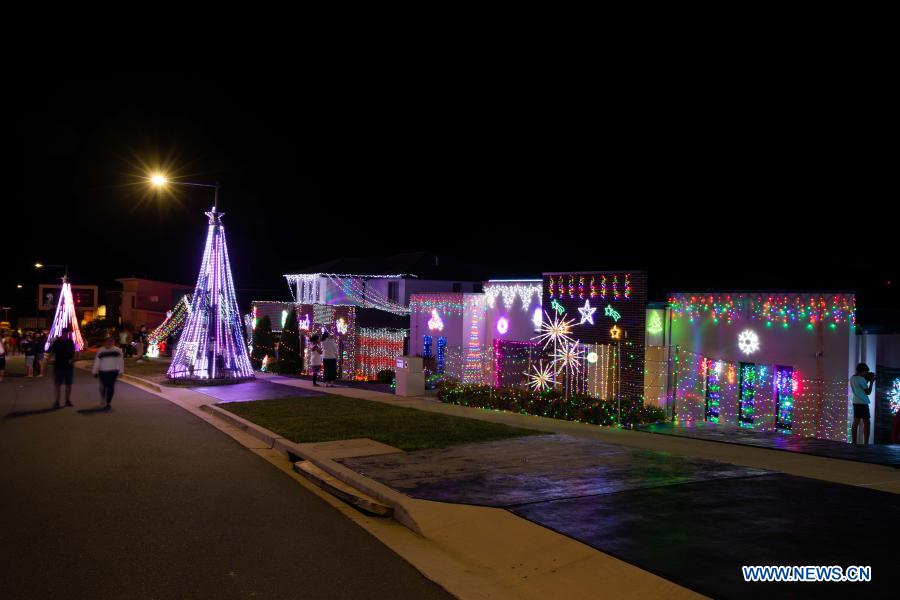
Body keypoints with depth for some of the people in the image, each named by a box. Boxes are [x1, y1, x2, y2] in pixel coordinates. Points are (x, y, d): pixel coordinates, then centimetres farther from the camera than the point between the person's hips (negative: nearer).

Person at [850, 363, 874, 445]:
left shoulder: (852, 378, 10)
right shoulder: (861, 379, -13)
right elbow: (868, 392, -10)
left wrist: (866, 381, 16)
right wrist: (871, 382, 0)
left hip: (856, 402, 8)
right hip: (863, 403, -8)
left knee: (855, 423, 7)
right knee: (866, 423, -3)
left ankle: (854, 443, 5)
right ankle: (866, 443, -7)